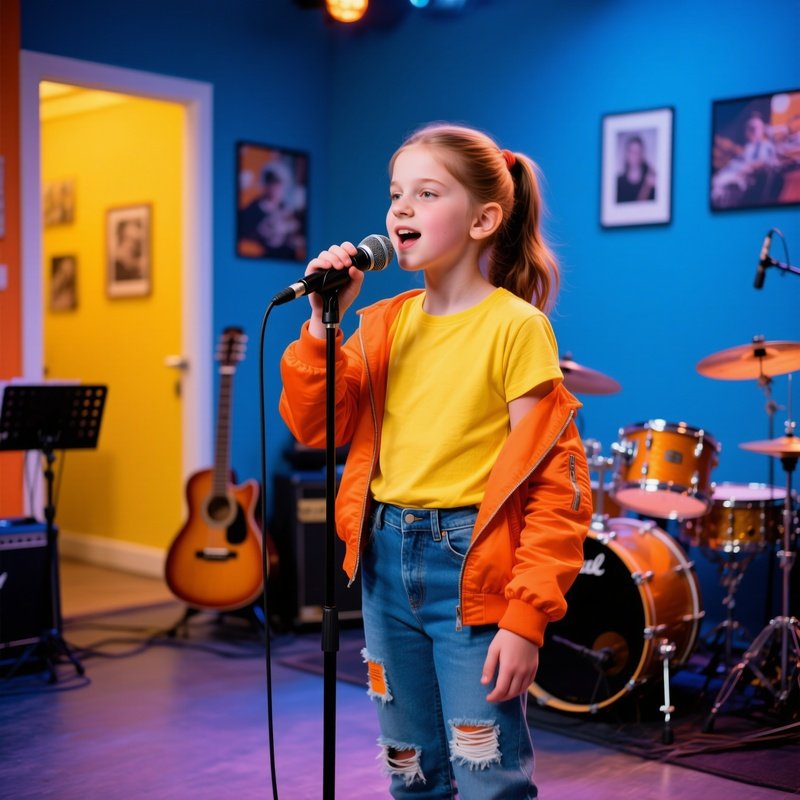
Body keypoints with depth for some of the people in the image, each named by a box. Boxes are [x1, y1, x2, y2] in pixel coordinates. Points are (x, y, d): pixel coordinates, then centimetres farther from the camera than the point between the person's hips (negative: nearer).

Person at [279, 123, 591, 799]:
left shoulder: (516, 325, -12)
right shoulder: (386, 323, 6)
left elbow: (555, 480, -14)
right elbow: (315, 425, 3)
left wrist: (527, 616, -19)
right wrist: (323, 322, -9)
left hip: (473, 568, -6)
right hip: (386, 562, 6)